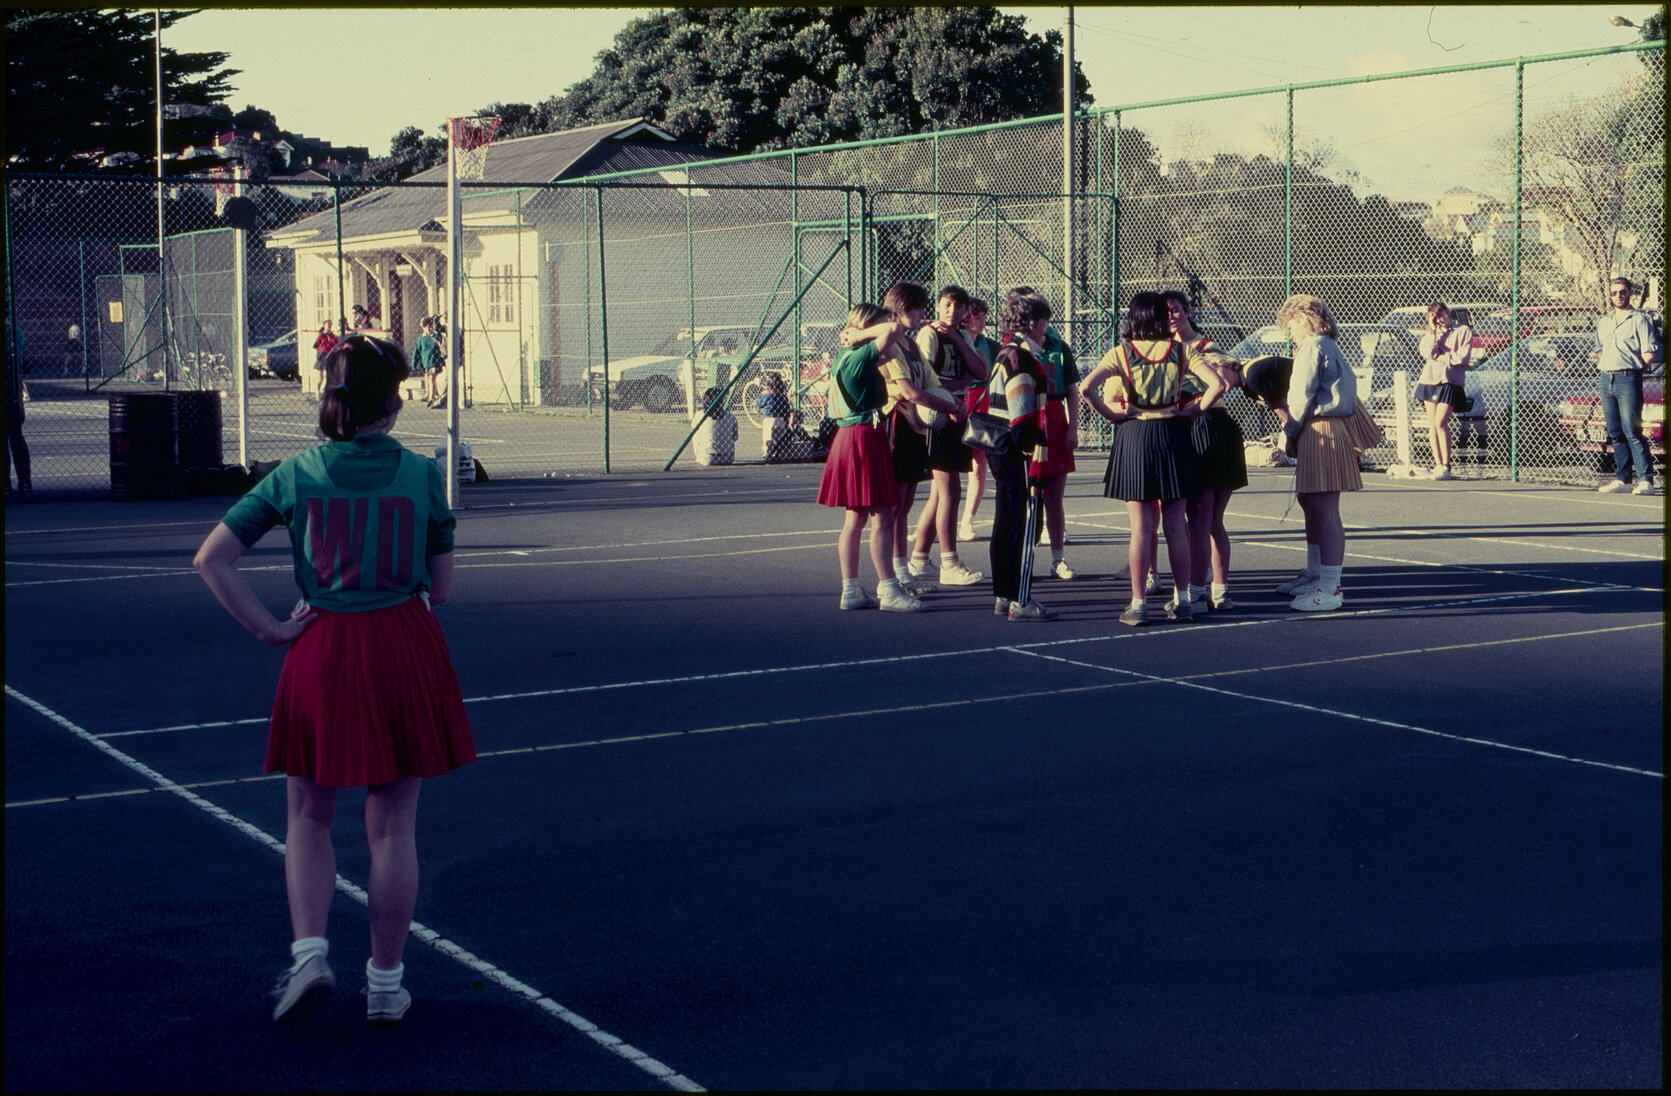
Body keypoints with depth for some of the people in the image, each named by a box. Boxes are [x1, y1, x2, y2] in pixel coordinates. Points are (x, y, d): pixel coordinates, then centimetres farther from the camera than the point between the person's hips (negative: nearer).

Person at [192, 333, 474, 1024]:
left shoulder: (297, 474, 0)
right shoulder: (421, 474, -2)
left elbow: (212, 560, -2)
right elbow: (441, 588, 2)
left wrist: (269, 628, 1)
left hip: (324, 651, 0)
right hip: (407, 648, 0)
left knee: (308, 819, 17)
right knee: (392, 828, 8)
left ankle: (309, 952, 0)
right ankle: (385, 982, 15)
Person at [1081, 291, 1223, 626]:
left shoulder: (1121, 352, -4)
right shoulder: (1180, 351, 1)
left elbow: (1087, 386, -17)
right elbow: (1217, 384, -8)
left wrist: (1110, 414, -5)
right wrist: (1192, 410, 2)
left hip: (1134, 435, -1)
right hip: (1173, 435, 2)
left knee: (1140, 527, 0)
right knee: (1175, 525, 8)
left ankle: (1138, 604, 0)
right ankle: (1181, 600, 13)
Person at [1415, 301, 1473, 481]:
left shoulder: (1463, 331, 4)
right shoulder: (1430, 334, 16)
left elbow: (1462, 357, -8)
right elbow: (1428, 354, -4)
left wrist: (1440, 358, -5)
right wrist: (1432, 331, -3)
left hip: (1450, 382, -5)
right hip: (1429, 379, 5)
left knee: (1440, 422, -15)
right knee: (1432, 424, 2)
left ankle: (1446, 466, -13)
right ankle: (1438, 464, 6)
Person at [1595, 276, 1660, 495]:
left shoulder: (1639, 319, 0)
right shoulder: (1603, 322, 19)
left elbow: (1650, 352, -4)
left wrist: (1636, 368, -9)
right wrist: (1602, 366, 13)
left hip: (1628, 378, -6)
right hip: (1606, 379, 6)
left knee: (1632, 430, -12)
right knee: (1615, 432, 6)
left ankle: (1645, 479, -13)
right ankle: (1622, 478, 11)